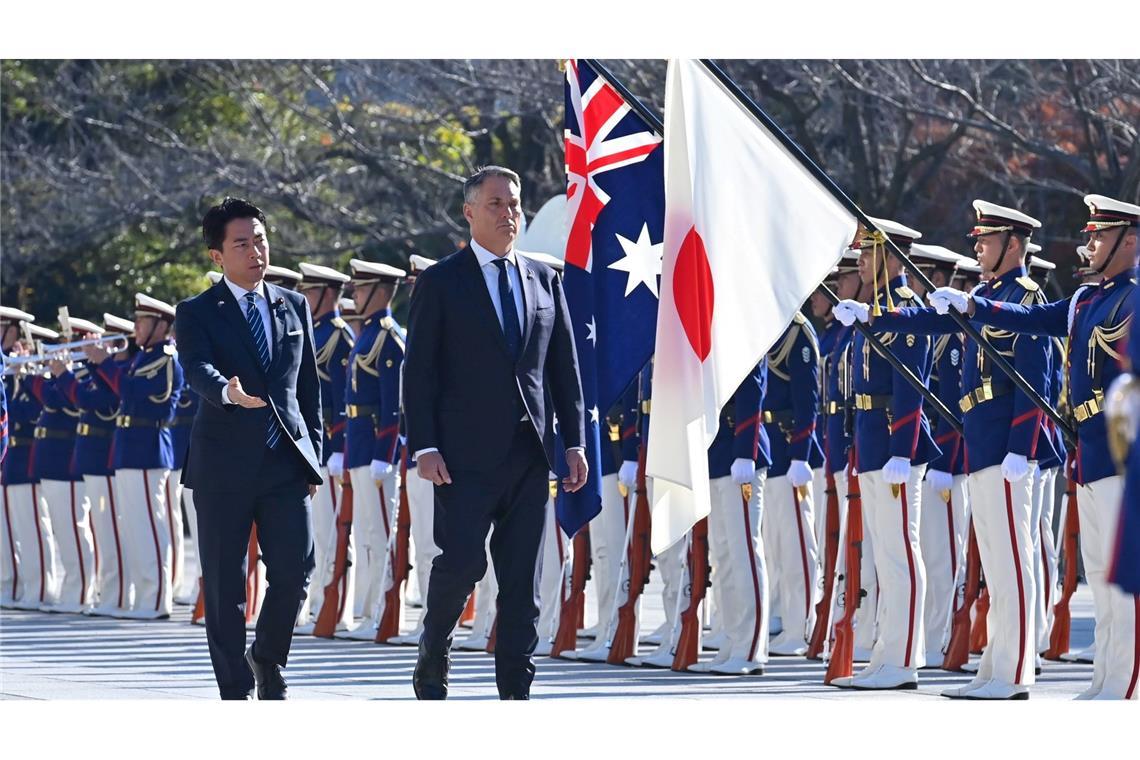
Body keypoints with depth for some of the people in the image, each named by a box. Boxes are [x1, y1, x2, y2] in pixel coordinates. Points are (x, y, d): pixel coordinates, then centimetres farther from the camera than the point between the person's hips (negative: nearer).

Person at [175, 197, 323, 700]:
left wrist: (313, 452, 9)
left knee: (294, 572, -6)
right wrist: (228, 391, -41)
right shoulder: (196, 314, 0)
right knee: (224, 584, 1)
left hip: (287, 461, 3)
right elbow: (197, 369, -19)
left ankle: (268, 657, 20)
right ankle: (236, 690, 9)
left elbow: (309, 384, 15)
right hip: (223, 465, -3)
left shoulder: (294, 307, 12)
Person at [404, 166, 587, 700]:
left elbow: (564, 367, 14)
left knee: (522, 576, 3)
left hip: (528, 454, 4)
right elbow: (419, 371, -3)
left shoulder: (544, 280, 13)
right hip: (467, 452, -4)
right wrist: (424, 447, -11)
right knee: (462, 560, -10)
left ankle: (516, 690, 6)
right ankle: (432, 661, 13)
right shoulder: (440, 283, 1)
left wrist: (574, 442, 6)